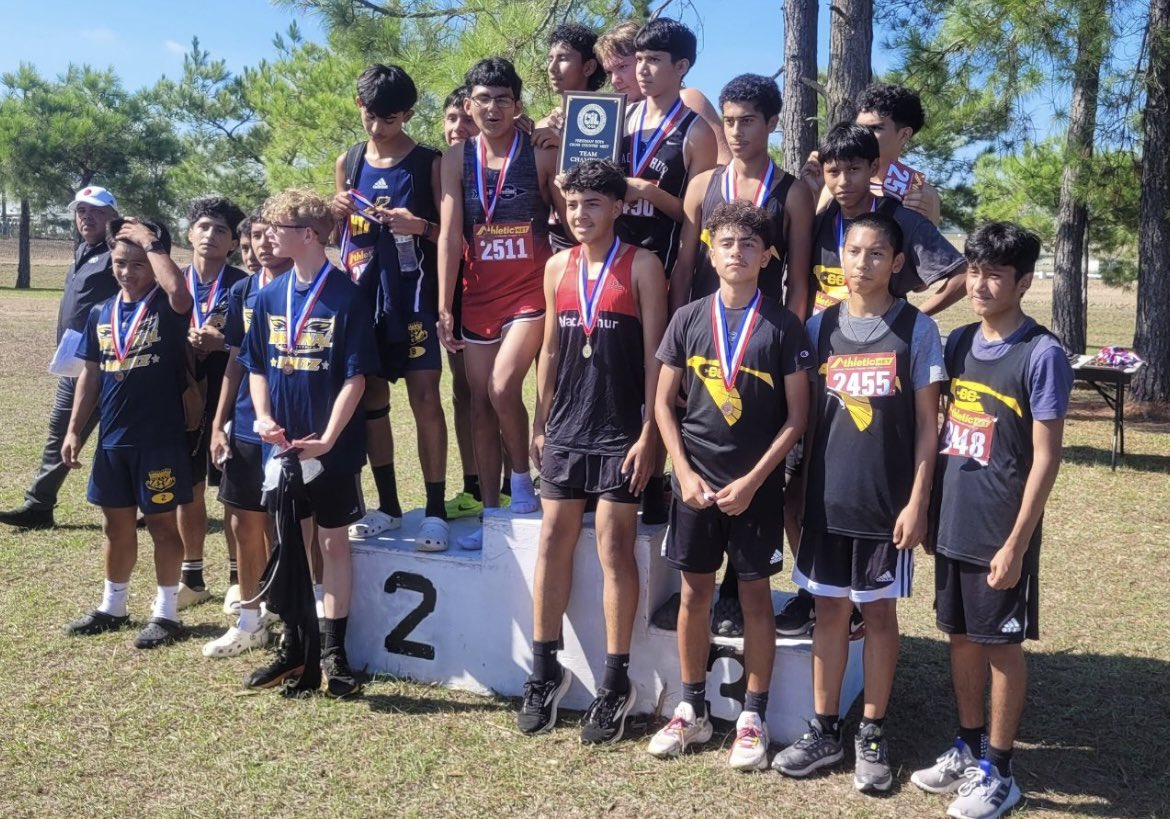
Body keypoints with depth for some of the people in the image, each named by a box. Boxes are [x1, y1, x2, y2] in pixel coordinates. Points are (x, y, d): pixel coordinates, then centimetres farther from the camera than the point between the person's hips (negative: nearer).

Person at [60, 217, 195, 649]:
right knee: (117, 524, 17)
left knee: (162, 523, 4)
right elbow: (91, 374, 13)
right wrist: (74, 429, 9)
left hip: (160, 438, -6)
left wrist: (151, 242, -22)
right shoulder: (101, 313, 8)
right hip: (112, 439, 6)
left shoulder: (167, 307, -8)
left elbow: (180, 292, -34)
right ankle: (112, 606, 31)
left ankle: (166, 613, 15)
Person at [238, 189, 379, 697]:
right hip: (282, 446, 5)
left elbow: (355, 377, -12)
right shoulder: (270, 297, 6)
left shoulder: (346, 297, -10)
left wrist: (327, 439, -18)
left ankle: (334, 653, 13)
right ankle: (293, 647, 25)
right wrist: (263, 417, -4)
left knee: (334, 544, 4)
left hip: (333, 449, -5)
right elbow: (256, 366, 12)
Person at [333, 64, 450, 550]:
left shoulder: (429, 164, -2)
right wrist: (337, 214, -2)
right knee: (371, 399, 8)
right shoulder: (348, 163, 11)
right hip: (361, 292, 4)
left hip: (412, 295, -4)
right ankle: (388, 505, 19)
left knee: (425, 397, -7)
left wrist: (421, 227, -20)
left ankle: (435, 510, 1)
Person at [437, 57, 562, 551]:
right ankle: (491, 513, 18)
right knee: (480, 402, 7)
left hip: (530, 291, -3)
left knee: (502, 387, -20)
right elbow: (450, 235, -2)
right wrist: (444, 307, -6)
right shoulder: (457, 159, 2)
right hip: (478, 295, 4)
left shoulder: (542, 155, -3)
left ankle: (522, 478, 6)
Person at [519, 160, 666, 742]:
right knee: (553, 541, 5)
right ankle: (545, 671, 17)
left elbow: (655, 355, -6)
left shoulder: (641, 266, -3)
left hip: (620, 432, -5)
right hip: (565, 429, 5)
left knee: (614, 548, -2)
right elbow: (550, 350, 15)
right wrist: (540, 424, 11)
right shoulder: (558, 267, 11)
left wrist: (648, 433, -12)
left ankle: (615, 684, 7)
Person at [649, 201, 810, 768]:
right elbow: (663, 403, 4)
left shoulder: (783, 326, -4)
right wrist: (684, 472, -6)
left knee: (755, 595, 6)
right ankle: (692, 710, 23)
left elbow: (797, 414, -5)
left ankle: (753, 718, 18)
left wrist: (752, 480, -11)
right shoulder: (688, 320, 2)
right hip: (695, 481, 2)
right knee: (694, 593, 9)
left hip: (757, 484, -2)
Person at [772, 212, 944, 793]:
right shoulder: (819, 326, 5)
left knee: (879, 611, 7)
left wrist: (917, 500, -10)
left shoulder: (917, 330, -4)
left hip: (887, 500, -3)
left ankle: (873, 736, 19)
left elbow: (927, 424, -4)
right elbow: (805, 413, 9)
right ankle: (824, 731, 21)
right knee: (829, 609, 10)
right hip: (826, 496, 3)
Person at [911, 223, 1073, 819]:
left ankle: (998, 771, 18)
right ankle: (969, 747, 31)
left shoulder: (1041, 354, -13)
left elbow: (1045, 457, -14)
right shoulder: (958, 343, 6)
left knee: (1003, 645, 6)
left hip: (1001, 532, -6)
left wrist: (1016, 543, -16)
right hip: (951, 523, 6)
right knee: (962, 635, 16)